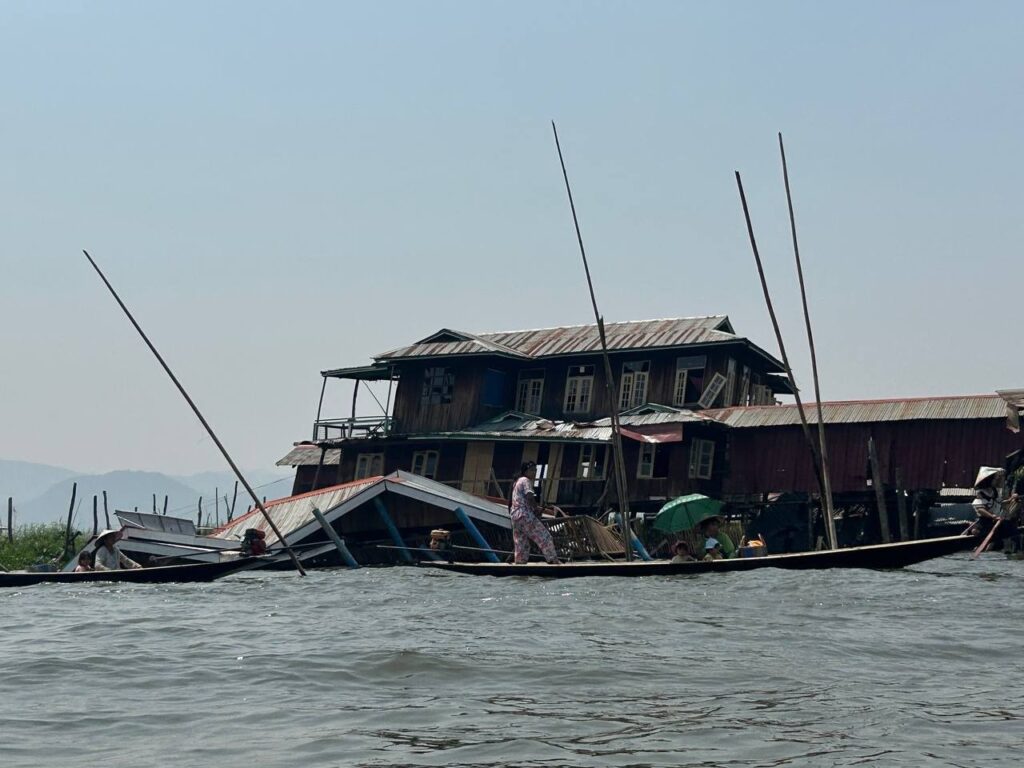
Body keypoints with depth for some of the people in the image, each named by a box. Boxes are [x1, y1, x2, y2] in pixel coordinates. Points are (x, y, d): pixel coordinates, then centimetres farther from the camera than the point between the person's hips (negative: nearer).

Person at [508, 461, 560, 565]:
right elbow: (530, 497, -19)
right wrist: (536, 510, -8)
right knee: (544, 537, -10)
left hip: (515, 516, 9)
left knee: (521, 546, 10)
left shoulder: (517, 482, 24)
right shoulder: (526, 481, -4)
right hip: (525, 515, -9)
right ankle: (554, 561, -17)